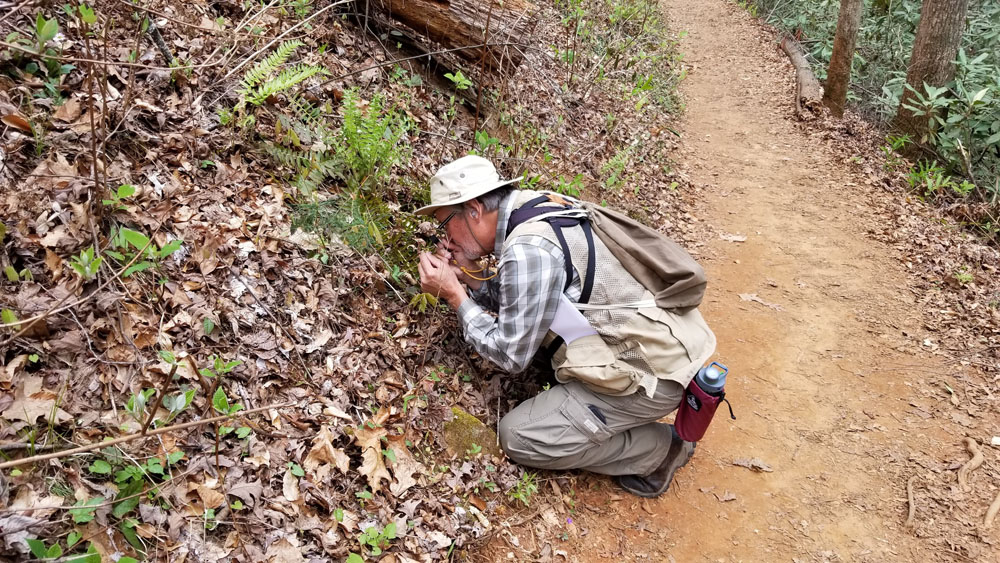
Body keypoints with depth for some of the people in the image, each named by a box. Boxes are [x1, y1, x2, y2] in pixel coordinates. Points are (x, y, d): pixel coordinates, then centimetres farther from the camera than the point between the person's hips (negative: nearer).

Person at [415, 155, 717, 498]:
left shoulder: (528, 249, -24)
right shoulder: (534, 207, 5)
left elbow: (512, 355, -16)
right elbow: (514, 303, 17)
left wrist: (454, 295, -9)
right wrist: (467, 276, 2)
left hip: (653, 371, -10)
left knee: (519, 437, -5)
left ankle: (658, 448, 5)